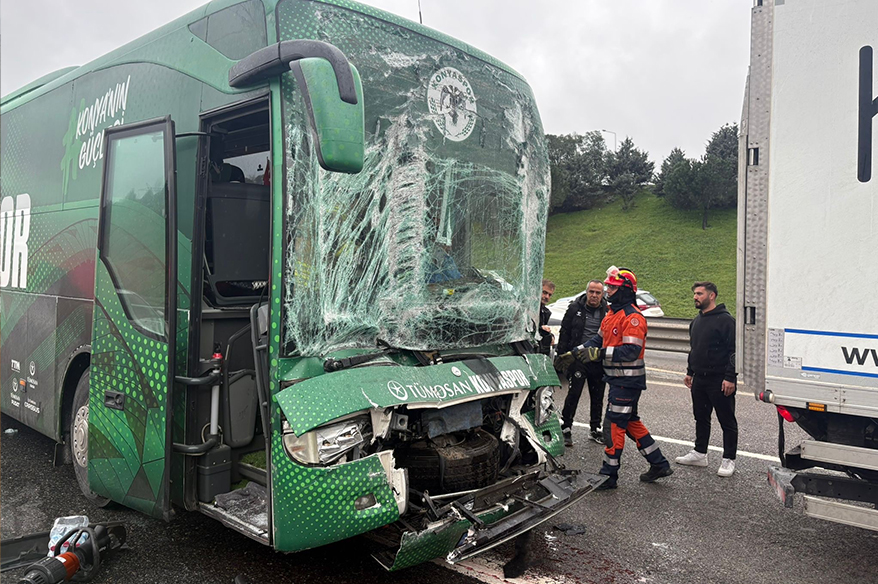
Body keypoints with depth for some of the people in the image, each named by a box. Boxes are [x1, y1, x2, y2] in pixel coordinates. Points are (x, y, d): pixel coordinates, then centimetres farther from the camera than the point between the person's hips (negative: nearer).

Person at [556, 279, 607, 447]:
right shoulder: (575, 308, -1)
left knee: (597, 397, 12)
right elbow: (564, 332, 2)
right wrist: (562, 355, -4)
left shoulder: (607, 311, 3)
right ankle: (565, 428, 7)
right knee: (574, 394, -5)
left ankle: (596, 429, 27)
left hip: (599, 361, 2)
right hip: (578, 358, -2)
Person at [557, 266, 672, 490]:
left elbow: (632, 351, -26)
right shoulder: (613, 313, 14)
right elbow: (599, 339, 20)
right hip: (618, 379, 10)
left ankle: (609, 475, 6)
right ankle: (659, 464, 28)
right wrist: (575, 352, 10)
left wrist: (600, 353, -31)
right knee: (631, 423, 17)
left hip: (628, 381, -10)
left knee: (614, 425, -4)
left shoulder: (633, 317, -18)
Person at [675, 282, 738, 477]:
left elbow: (734, 351, -16)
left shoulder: (725, 320, -12)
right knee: (701, 418, 16)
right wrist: (690, 372, 21)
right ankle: (700, 453, 26)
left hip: (719, 381, -8)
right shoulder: (696, 321, 14)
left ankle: (729, 459, 11)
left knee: (727, 421, 3)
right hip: (699, 379, 8)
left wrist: (730, 378, -20)